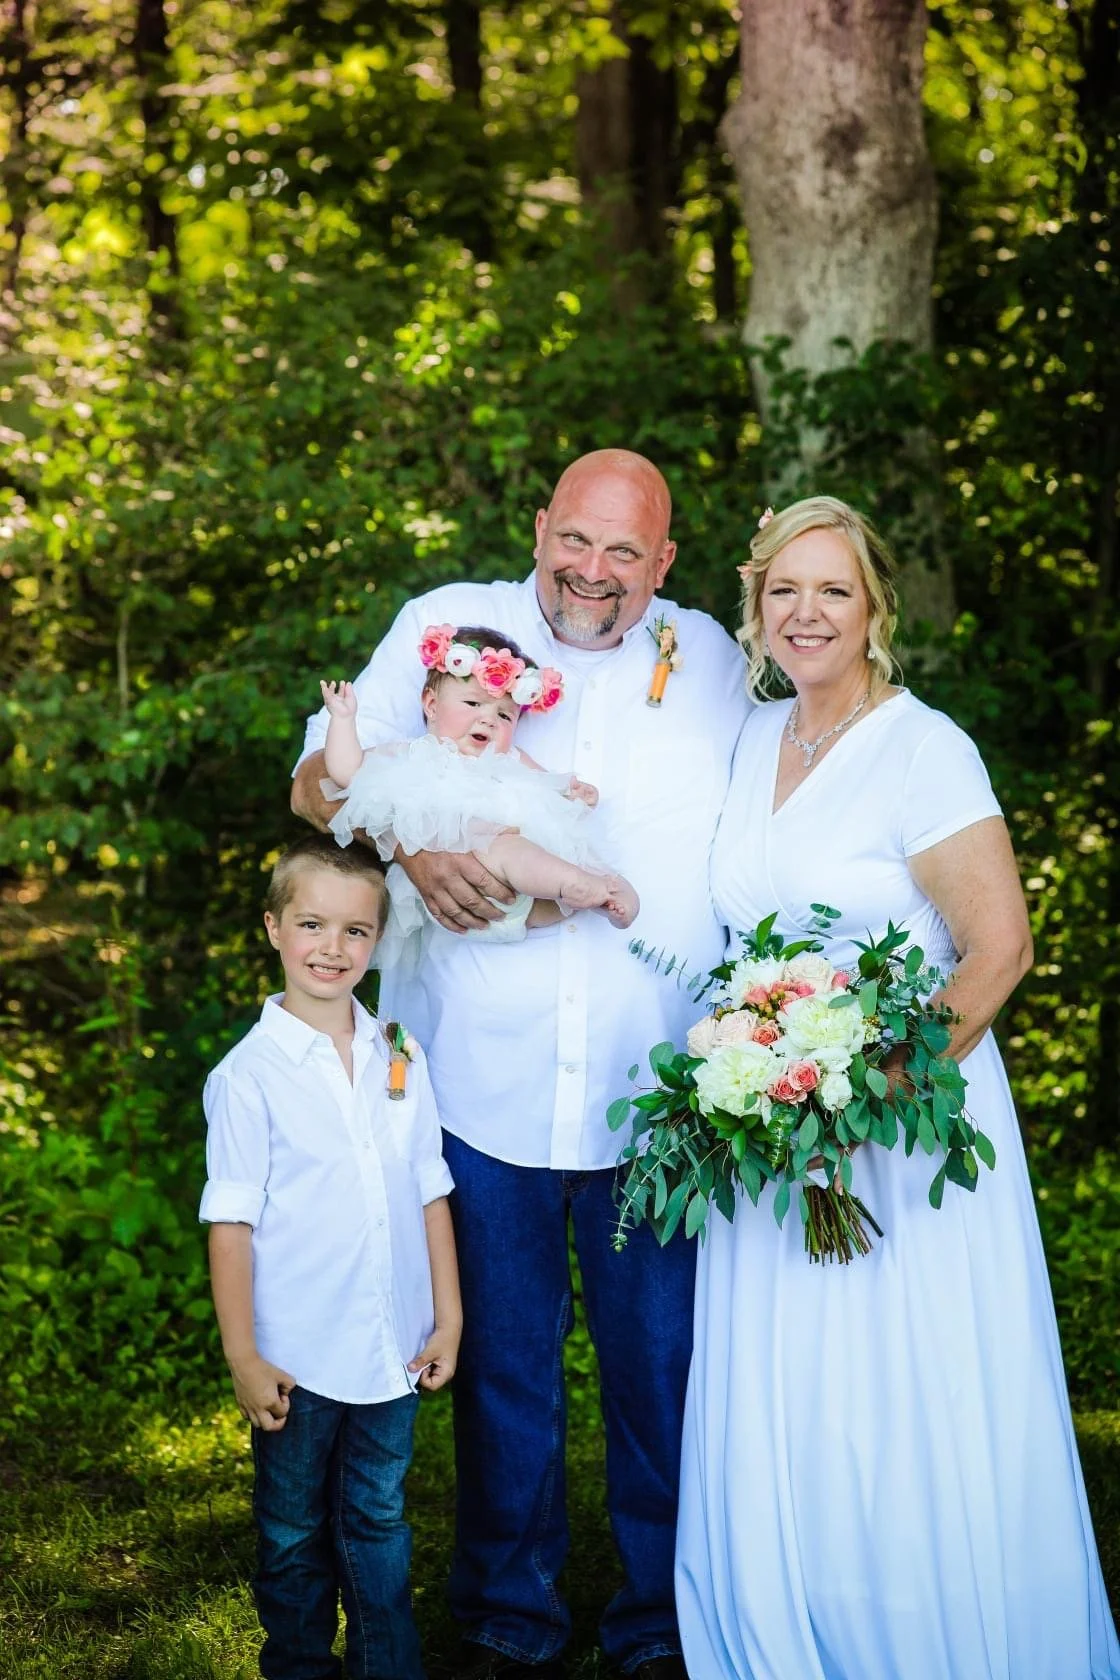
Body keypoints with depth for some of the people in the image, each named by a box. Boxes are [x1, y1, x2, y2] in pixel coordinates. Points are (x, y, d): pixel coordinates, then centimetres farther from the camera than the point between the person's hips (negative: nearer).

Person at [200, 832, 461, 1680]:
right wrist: (242, 1357, -11)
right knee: (294, 1533, 13)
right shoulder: (249, 1075, -12)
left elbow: (430, 1194, 7)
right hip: (299, 1355, -3)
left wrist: (449, 1316, 6)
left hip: (392, 1350, 3)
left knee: (380, 1523, 16)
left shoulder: (399, 1057, 1)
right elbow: (231, 1222, -10)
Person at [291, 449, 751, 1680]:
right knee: (501, 1363, 11)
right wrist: (410, 844, -15)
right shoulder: (446, 625, 4)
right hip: (482, 1083, 0)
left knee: (662, 1369, 7)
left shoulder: (710, 659, 8)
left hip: (659, 1098, 1)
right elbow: (320, 778, 6)